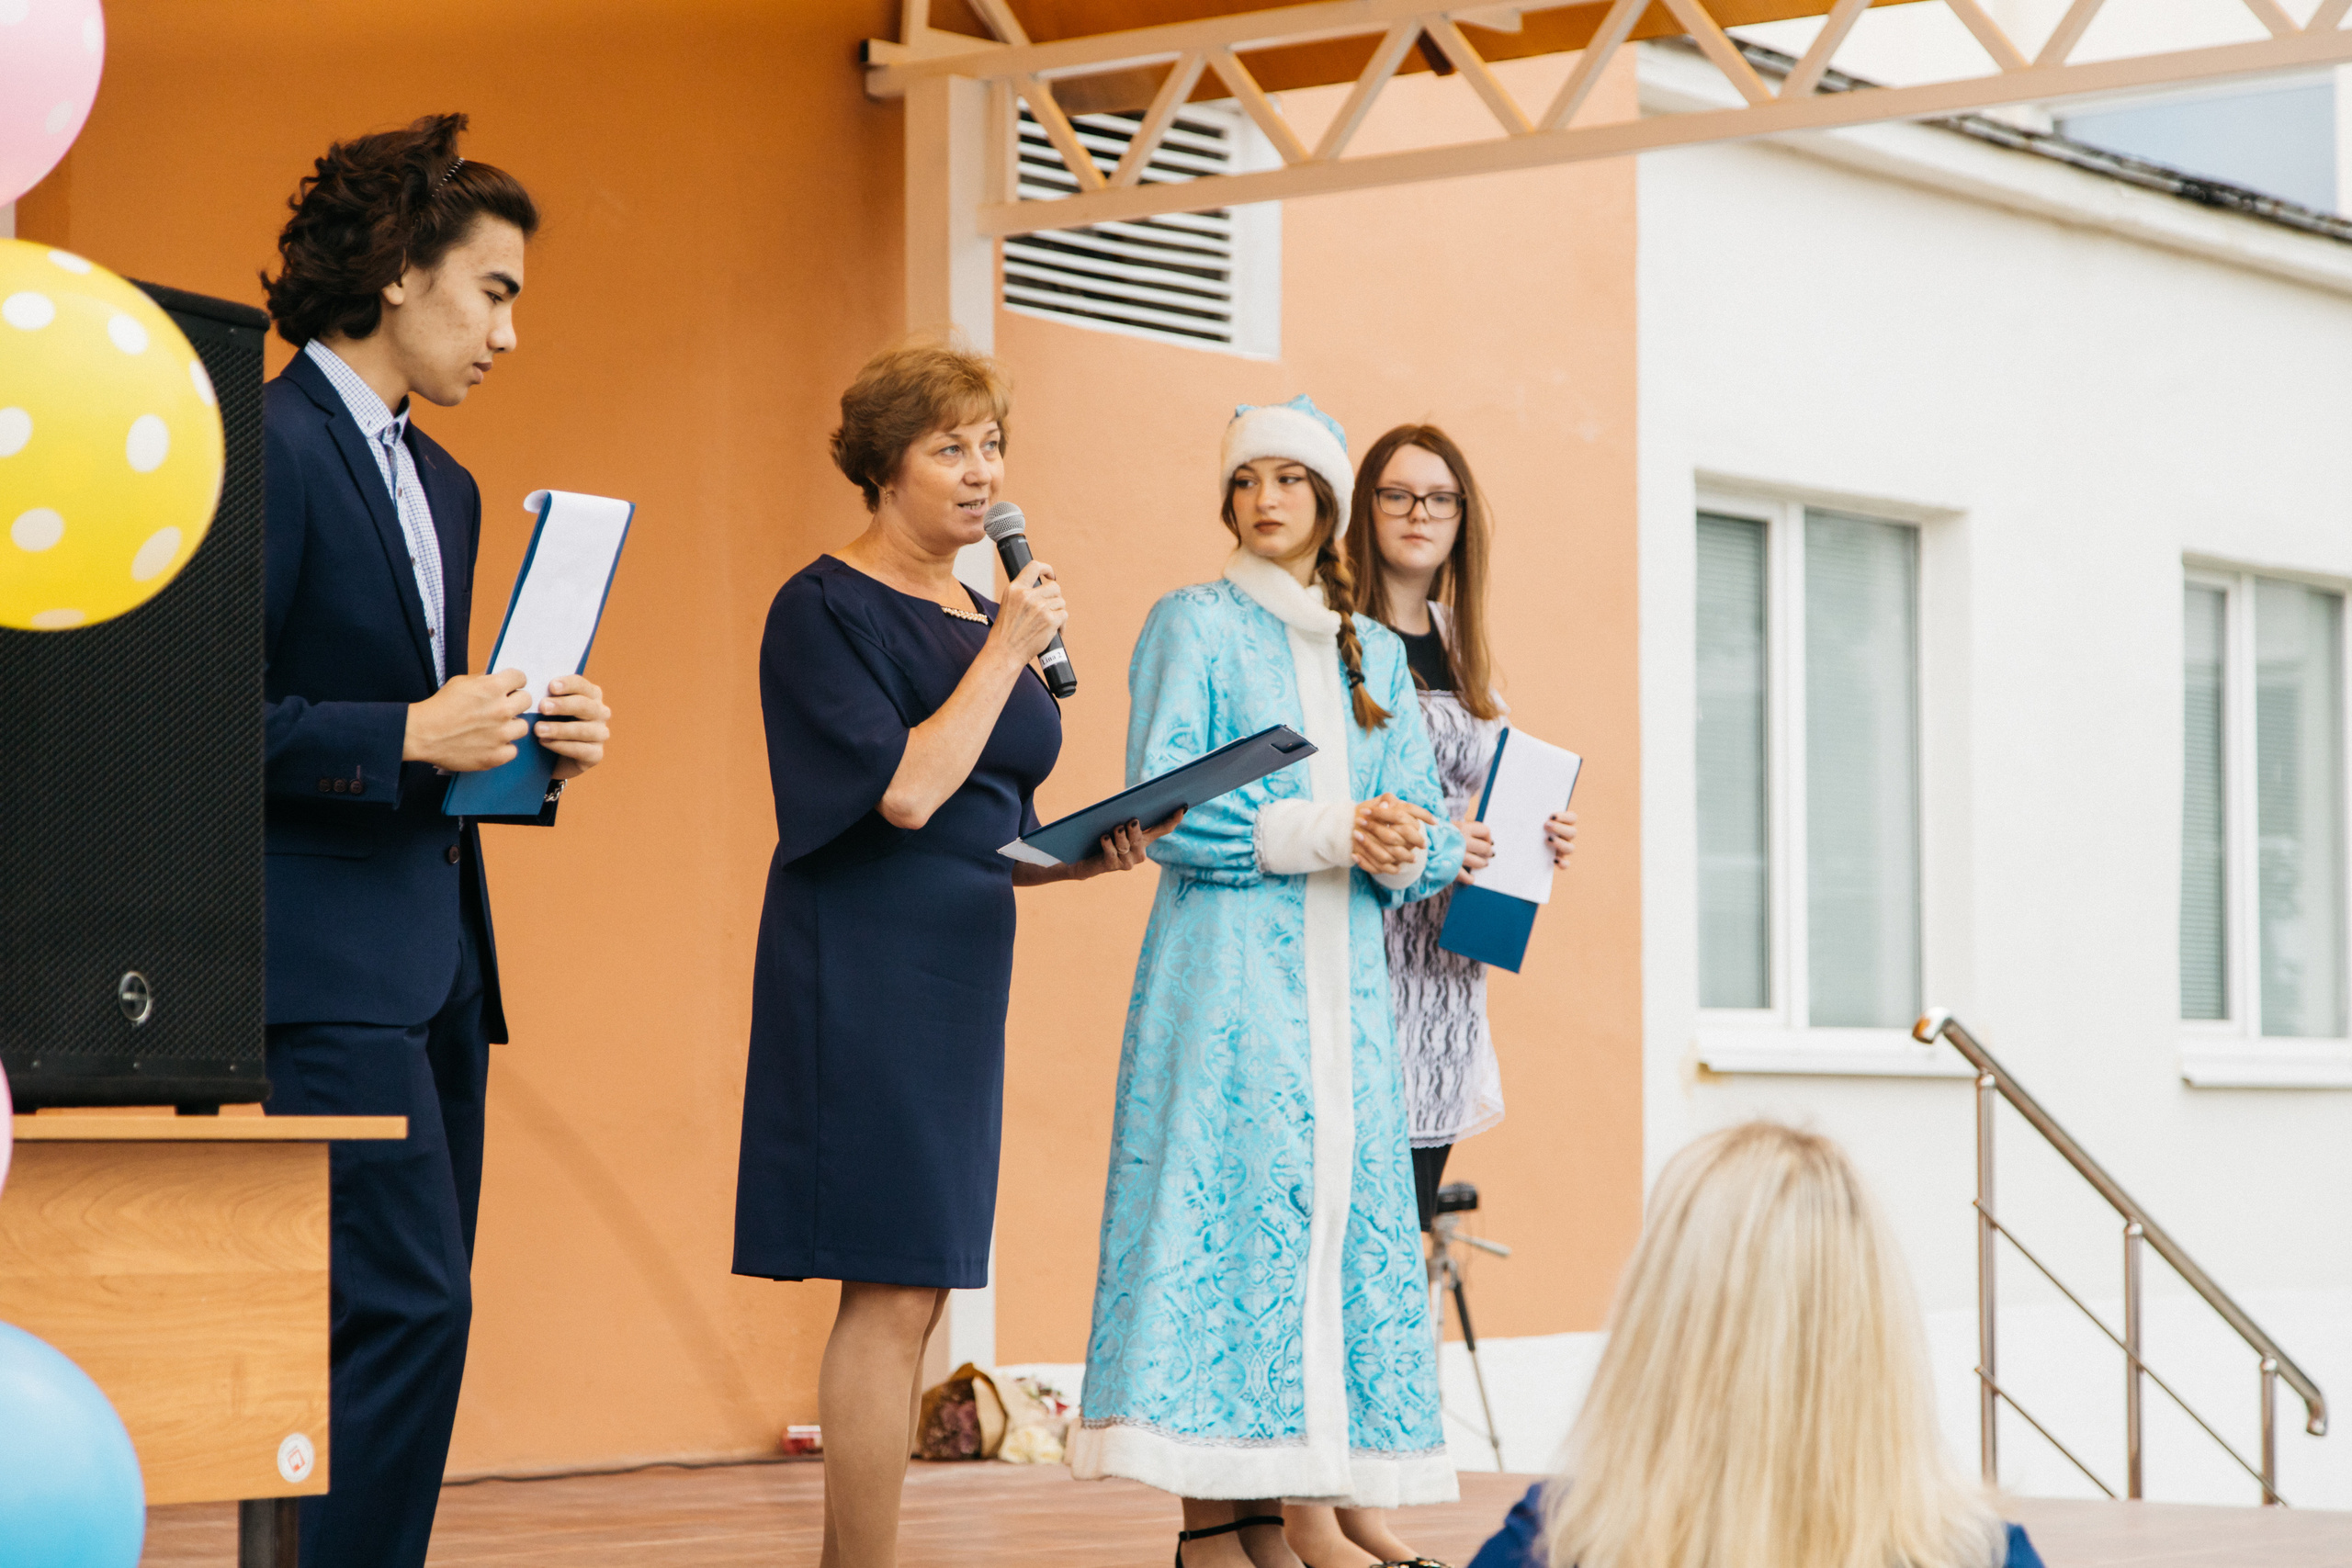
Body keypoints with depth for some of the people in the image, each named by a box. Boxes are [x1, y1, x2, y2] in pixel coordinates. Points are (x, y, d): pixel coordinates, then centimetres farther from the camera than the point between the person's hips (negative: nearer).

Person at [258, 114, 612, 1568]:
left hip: (434, 955, 10)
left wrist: (533, 742, 6)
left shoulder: (445, 487, 20)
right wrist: (410, 735, -18)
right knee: (406, 1306, -14)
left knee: (412, 1317, 7)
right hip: (324, 955, -9)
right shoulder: (265, 448, -9)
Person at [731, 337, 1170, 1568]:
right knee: (892, 1292, -11)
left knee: (910, 1296, 7)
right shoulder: (827, 609, -8)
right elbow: (907, 791, -20)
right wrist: (1009, 654, -12)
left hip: (957, 977, 9)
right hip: (865, 972, -8)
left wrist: (1089, 854, 3)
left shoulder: (984, 621, 17)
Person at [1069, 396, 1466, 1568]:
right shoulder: (1194, 626, 2)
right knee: (1222, 1207, -11)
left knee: (1332, 1214, 0)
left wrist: (1405, 846, -10)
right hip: (1227, 972, -5)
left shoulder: (1375, 654, 18)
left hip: (1342, 980, 5)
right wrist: (1324, 831, -15)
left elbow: (1427, 818, 14)